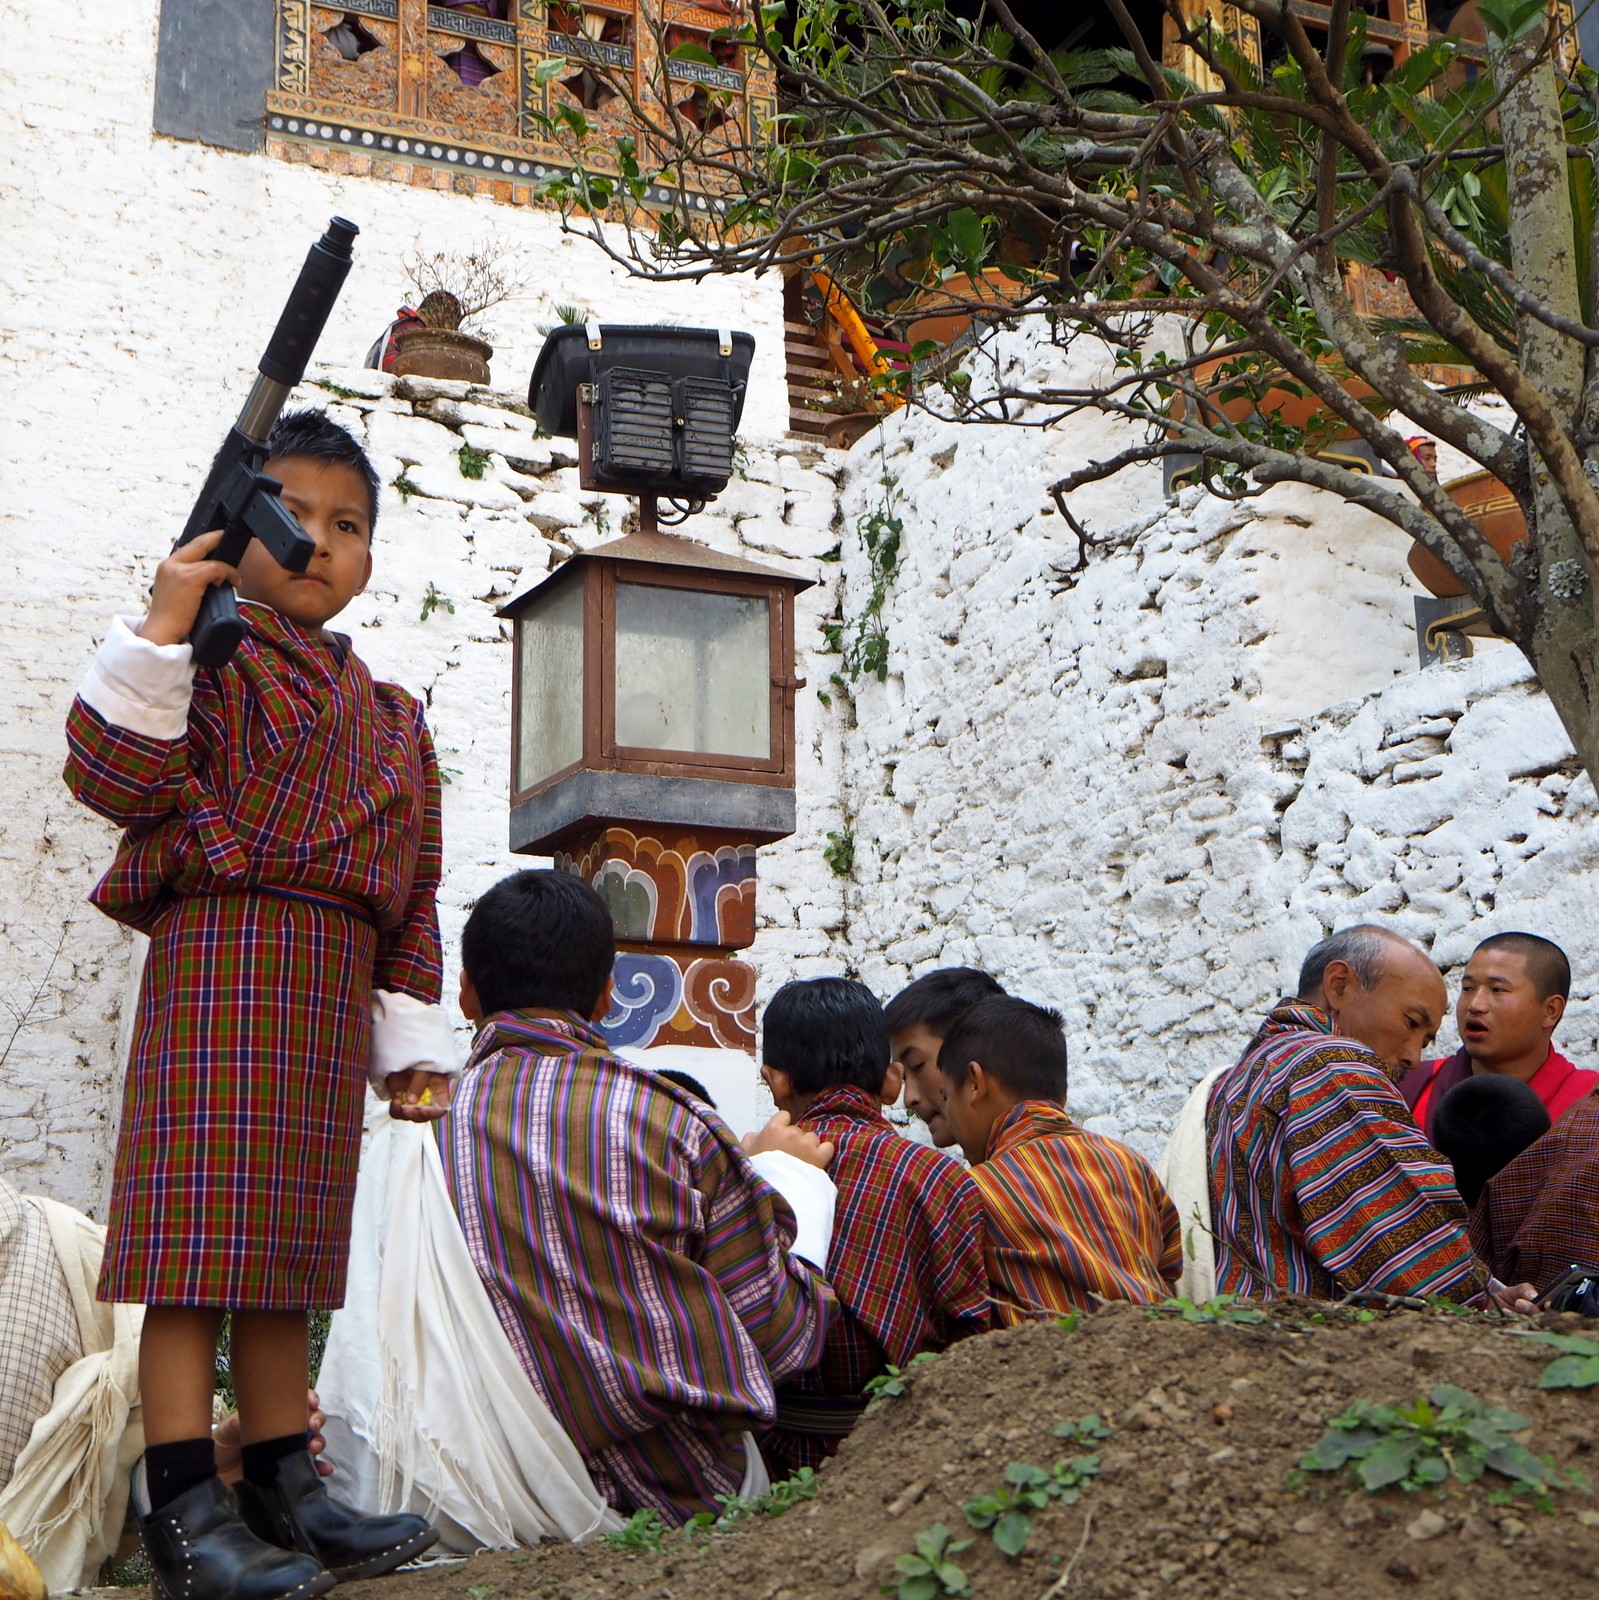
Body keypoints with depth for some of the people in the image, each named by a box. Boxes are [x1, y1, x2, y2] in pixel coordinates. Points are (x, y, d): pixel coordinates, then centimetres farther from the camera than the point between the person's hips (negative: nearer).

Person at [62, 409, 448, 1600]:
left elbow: (413, 895, 19)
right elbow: (114, 778, -14)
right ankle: (185, 1504, -3)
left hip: (332, 987, 7)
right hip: (223, 949, -7)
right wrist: (161, 633, -19)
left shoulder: (392, 718, 20)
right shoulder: (213, 654, 1)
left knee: (289, 1238, 11)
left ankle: (283, 1485, 18)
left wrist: (411, 1035, 13)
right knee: (202, 1231, -8)